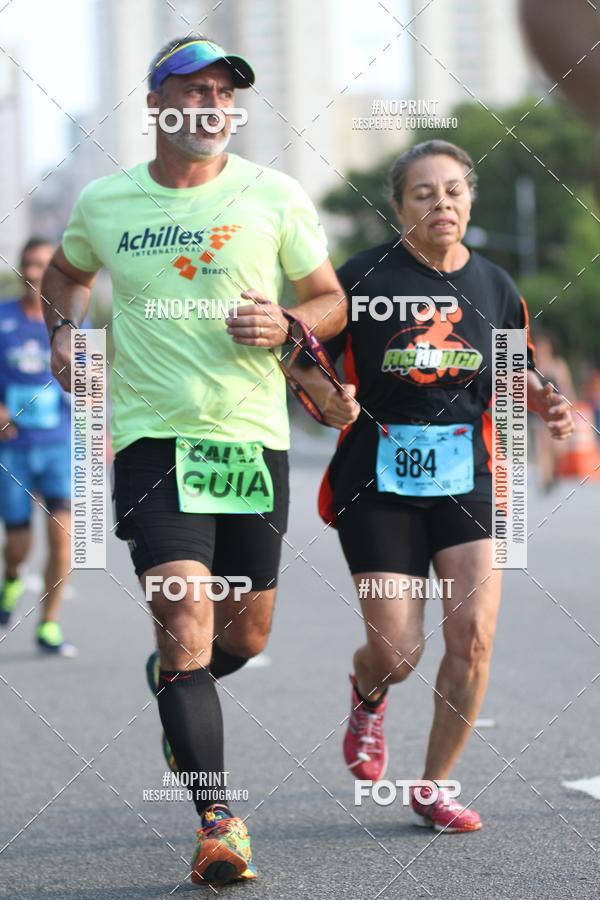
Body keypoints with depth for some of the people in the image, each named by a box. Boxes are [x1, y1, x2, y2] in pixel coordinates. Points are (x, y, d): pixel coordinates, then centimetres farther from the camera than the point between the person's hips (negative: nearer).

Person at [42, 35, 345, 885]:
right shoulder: (102, 203, 4)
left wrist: (285, 324, -13)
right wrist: (64, 328, 6)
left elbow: (330, 299, 8)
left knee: (246, 636, 11)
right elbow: (65, 273, 25)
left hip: (254, 438, 2)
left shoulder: (276, 196, 1)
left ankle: (175, 687, 47)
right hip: (152, 438, -2)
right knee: (186, 619, -17)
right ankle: (217, 821, -13)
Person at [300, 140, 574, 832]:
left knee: (473, 634, -11)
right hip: (378, 481, -3)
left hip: (465, 477, 3)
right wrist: (331, 400, -21)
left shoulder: (493, 286, 5)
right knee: (397, 654, -5)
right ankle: (367, 694, 36)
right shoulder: (362, 279, -7)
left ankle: (434, 787, 9)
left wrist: (541, 401, -2)